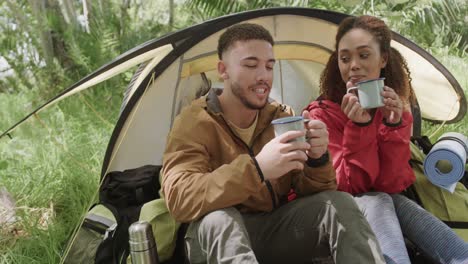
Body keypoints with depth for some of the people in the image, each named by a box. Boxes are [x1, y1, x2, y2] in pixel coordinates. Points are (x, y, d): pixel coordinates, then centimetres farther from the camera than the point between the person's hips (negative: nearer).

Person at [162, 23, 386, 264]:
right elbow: (179, 199, -31)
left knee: (338, 203, -20)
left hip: (275, 228, 4)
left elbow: (307, 192, -3)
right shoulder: (194, 122, -15)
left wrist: (316, 160, -27)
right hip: (220, 236, -4)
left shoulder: (282, 117, 0)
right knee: (218, 219, -38)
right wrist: (255, 169, -43)